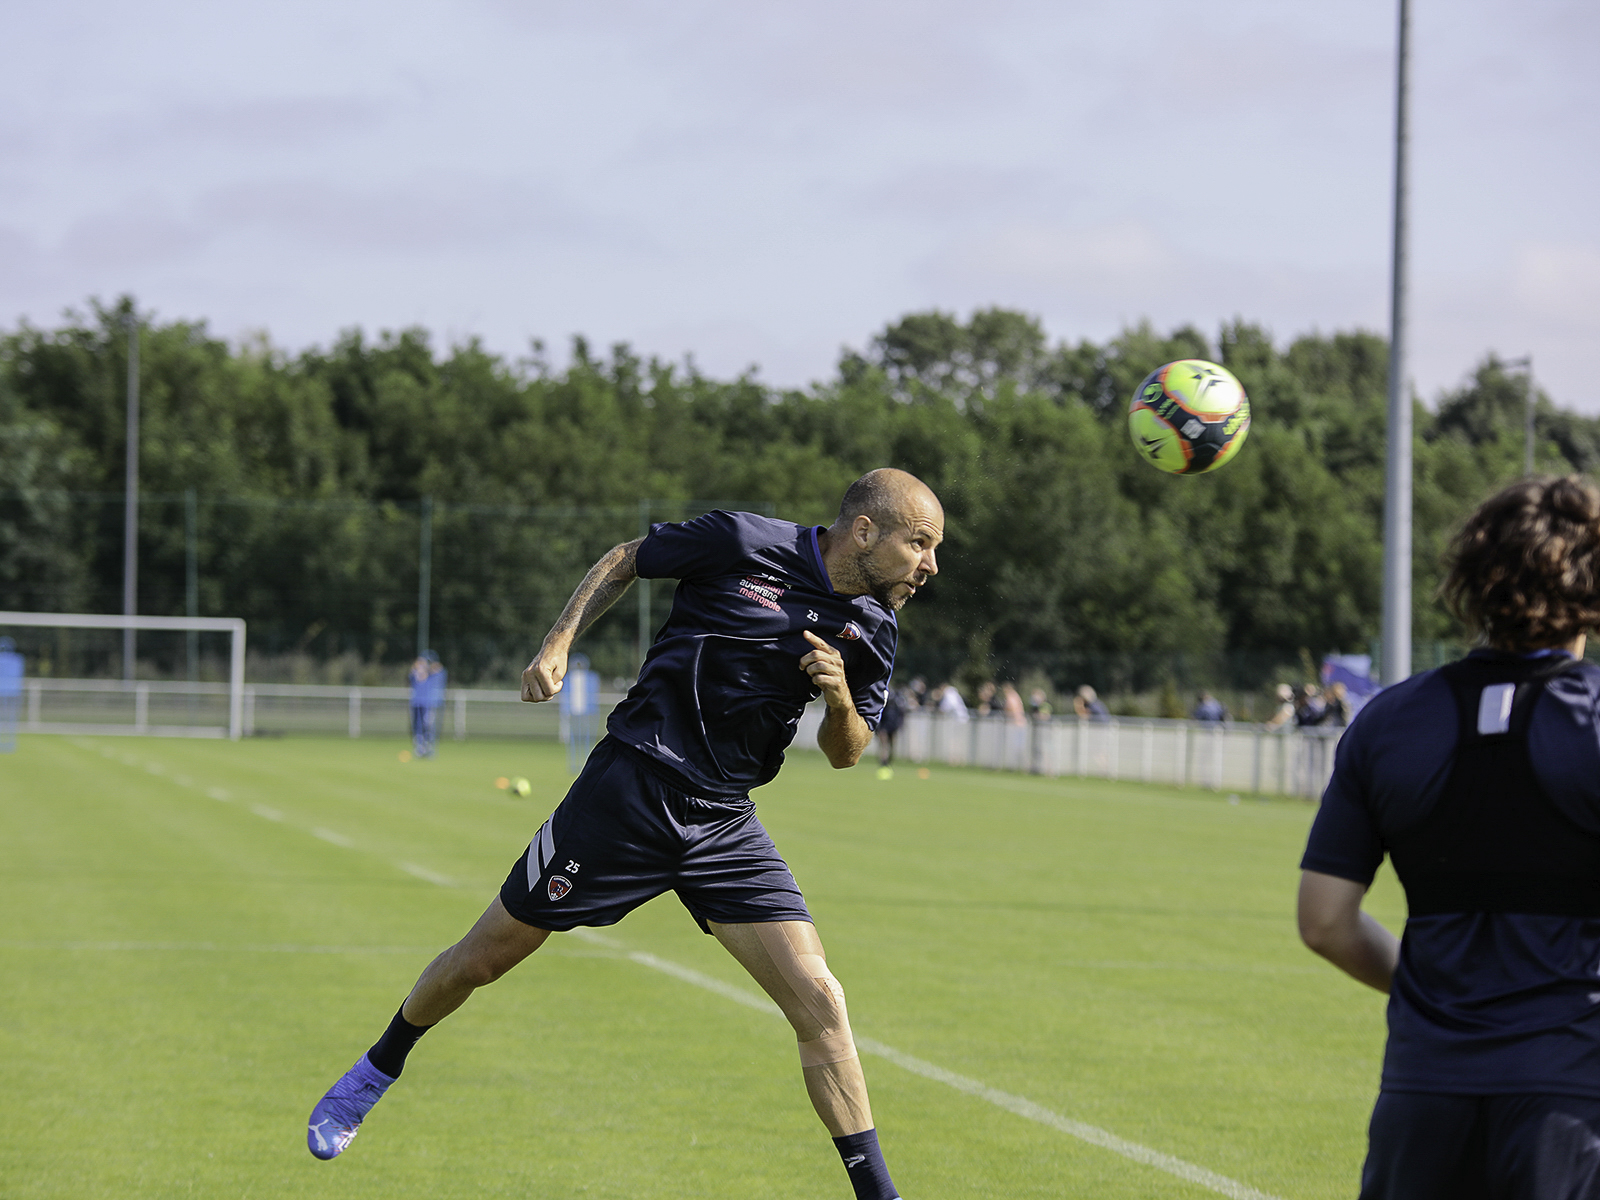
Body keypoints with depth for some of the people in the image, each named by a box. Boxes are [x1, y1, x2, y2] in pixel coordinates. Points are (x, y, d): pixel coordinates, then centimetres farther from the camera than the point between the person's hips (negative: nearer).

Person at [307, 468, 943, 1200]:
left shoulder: (872, 632, 2)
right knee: (484, 958, 7)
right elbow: (625, 560, 6)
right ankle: (378, 1068, 34)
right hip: (627, 795, -3)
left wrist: (840, 700, -9)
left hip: (725, 825, 3)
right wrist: (558, 643, -4)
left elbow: (844, 754, 13)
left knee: (818, 1001, -12)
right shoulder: (745, 543, -10)